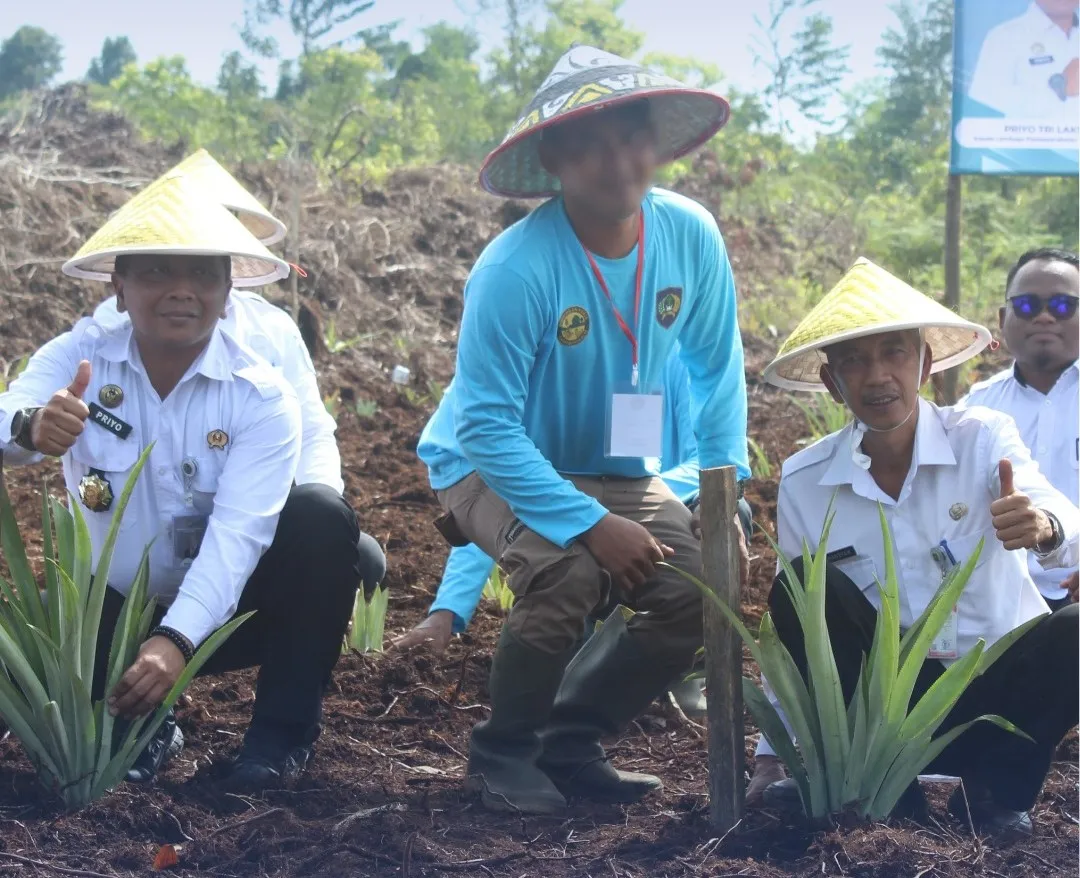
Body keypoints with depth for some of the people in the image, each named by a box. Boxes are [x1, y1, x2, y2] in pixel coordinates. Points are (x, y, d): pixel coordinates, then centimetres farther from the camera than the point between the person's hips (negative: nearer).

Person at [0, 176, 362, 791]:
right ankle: (140, 724, 3)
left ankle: (285, 732, -11)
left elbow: (238, 533, -27)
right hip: (113, 610, 1)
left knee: (320, 516, -26)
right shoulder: (77, 359, -10)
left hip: (219, 612, 0)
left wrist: (176, 641, -42)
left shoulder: (260, 397, -15)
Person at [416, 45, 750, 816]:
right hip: (494, 463, -5)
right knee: (570, 574, -33)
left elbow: (717, 370, 1)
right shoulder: (516, 268, -30)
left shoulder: (691, 237, -14)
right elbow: (488, 425, -28)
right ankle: (502, 753, -5)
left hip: (616, 471, 5)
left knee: (701, 588, -14)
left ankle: (569, 743, 10)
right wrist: (590, 525, -34)